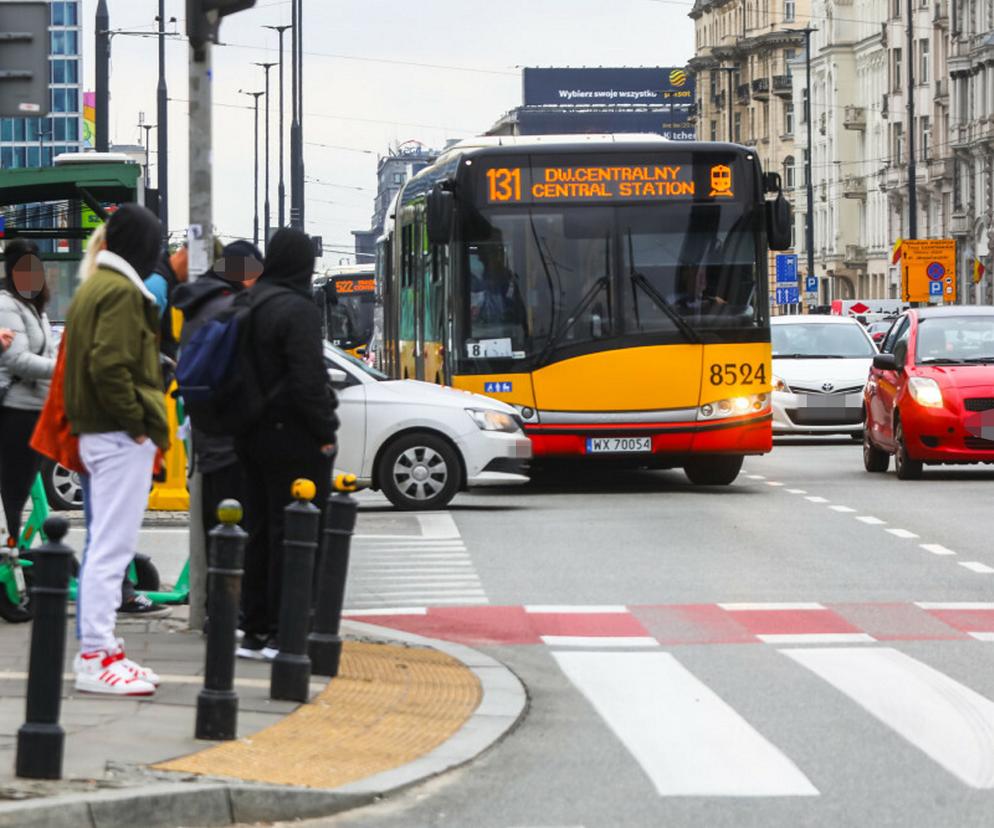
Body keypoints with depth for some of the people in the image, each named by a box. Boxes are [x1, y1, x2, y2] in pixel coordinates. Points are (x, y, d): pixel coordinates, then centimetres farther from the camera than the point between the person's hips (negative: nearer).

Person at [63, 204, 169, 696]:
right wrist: (136, 422, -15)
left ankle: (98, 648, 19)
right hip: (121, 437, -10)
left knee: (105, 545, 15)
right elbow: (110, 366, -24)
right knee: (112, 546, -9)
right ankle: (96, 656, -10)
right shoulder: (123, 292, -13)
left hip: (95, 432, 10)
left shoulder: (92, 288, 18)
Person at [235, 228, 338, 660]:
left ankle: (255, 632, 17)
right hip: (294, 439, -8)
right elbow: (308, 380, -20)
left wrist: (245, 424, 16)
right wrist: (325, 431, -12)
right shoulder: (298, 311, -15)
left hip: (254, 436, 8)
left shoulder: (250, 305, 10)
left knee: (259, 532, 13)